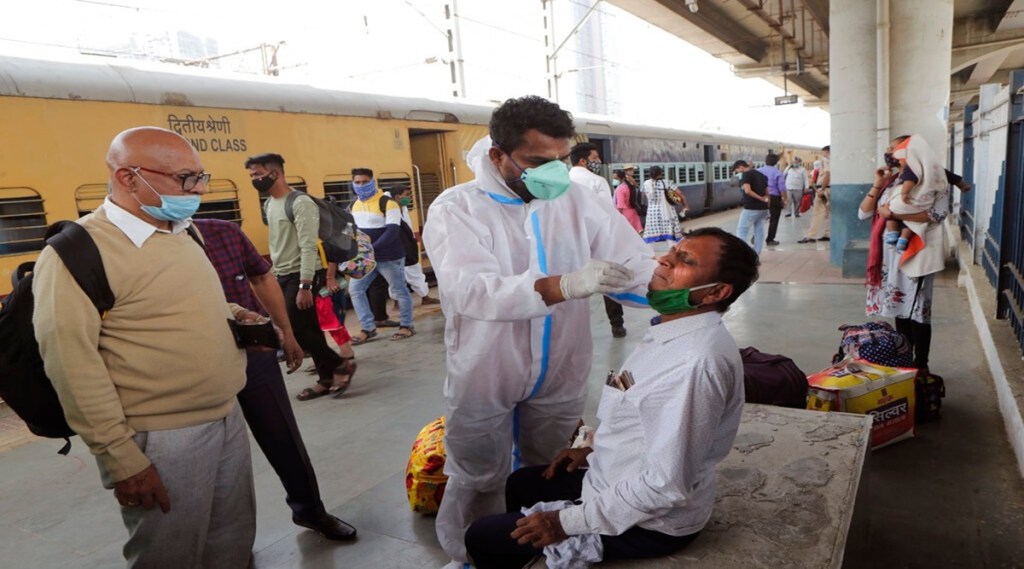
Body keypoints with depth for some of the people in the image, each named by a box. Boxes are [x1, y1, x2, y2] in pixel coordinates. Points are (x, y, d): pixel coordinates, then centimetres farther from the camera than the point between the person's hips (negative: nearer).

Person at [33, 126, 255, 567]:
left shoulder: (184, 232, 9)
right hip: (161, 440, -7)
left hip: (228, 419, 7)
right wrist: (119, 457, -19)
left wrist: (228, 314, 5)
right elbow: (70, 362, -19)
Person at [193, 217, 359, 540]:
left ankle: (309, 508, 32)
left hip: (254, 351, 2)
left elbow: (263, 278, 9)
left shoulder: (224, 232, -2)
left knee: (283, 436, 11)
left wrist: (286, 332, 10)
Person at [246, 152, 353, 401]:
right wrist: (274, 274, 17)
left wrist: (304, 286, -25)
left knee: (294, 329, -10)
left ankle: (339, 364, 5)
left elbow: (309, 247, -22)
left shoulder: (300, 203, -17)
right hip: (282, 277, 8)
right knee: (309, 329, 9)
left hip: (301, 277, -8)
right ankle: (327, 378, 16)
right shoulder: (269, 205, 11)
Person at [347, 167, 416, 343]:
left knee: (399, 291, 4)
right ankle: (368, 328, 10)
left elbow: (392, 231, -21)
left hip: (389, 256, -7)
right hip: (365, 257, 7)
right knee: (355, 290, 2)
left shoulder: (387, 203, -14)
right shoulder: (354, 205, 9)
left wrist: (373, 249, -28)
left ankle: (406, 326, 19)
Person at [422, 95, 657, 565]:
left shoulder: (575, 199, -5)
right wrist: (564, 285, -45)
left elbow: (634, 263, -10)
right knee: (478, 482, 15)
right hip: (485, 379, -3)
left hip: (560, 376, 4)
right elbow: (471, 289, -33)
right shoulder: (456, 208, -16)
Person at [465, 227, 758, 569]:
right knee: (521, 484, 26)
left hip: (649, 523, -9)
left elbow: (667, 485, -31)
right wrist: (595, 450, 12)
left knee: (482, 538, -2)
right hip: (622, 483, 10)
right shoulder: (679, 333, 1)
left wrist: (572, 521, -22)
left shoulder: (695, 361, -31)